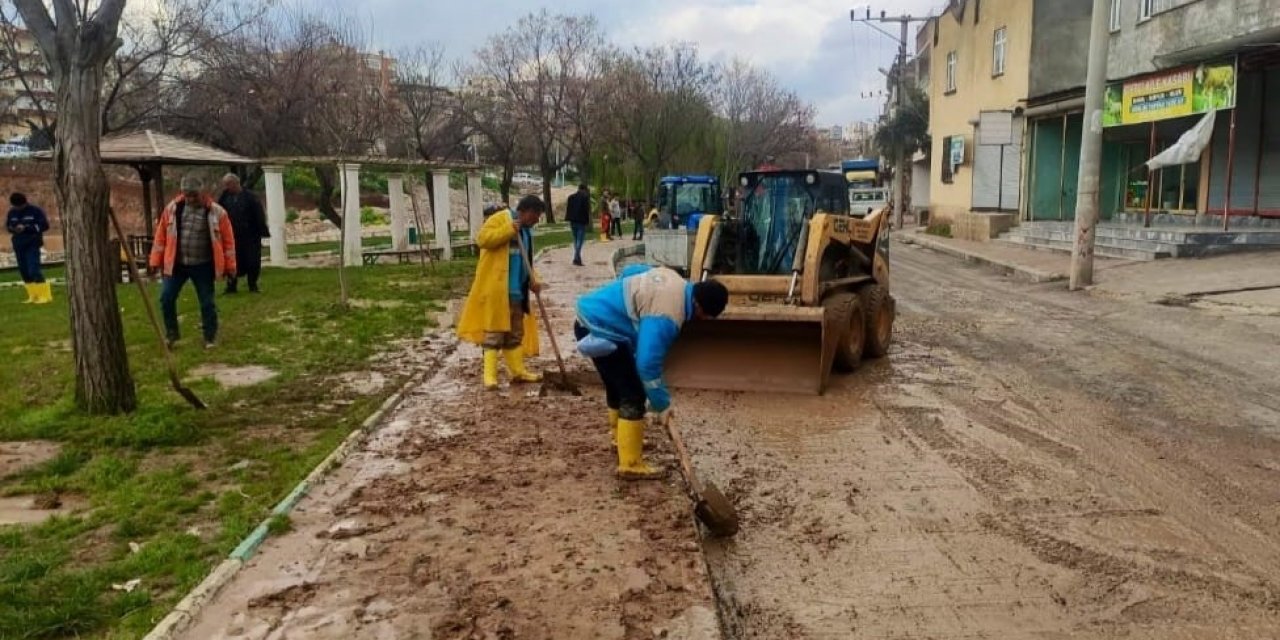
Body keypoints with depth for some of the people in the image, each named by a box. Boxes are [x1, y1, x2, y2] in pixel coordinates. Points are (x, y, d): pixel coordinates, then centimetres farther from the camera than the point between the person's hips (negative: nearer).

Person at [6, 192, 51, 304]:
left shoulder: (35, 211, -7)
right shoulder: (12, 212, 8)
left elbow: (44, 225, -11)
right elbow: (7, 225, 19)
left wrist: (26, 228, -19)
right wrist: (13, 228, -6)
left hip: (32, 244, -6)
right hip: (18, 245, 6)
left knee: (34, 270, -14)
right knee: (24, 271, 7)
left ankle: (45, 296, -6)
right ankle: (33, 296, 16)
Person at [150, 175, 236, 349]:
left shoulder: (217, 212, -7)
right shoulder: (172, 209, 0)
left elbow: (228, 240, -3)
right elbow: (161, 235, 5)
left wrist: (229, 266, -4)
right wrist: (156, 261, 4)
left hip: (203, 266, -2)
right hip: (176, 264, 2)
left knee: (207, 302, 4)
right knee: (166, 298, 0)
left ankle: (211, 337, 18)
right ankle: (171, 334, 18)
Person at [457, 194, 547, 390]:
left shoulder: (527, 230, 18)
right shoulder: (500, 218, -6)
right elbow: (482, 239, -20)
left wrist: (532, 281, 7)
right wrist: (509, 230, -22)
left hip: (516, 290, 8)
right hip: (495, 288, -8)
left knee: (515, 333, 13)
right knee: (493, 331, -6)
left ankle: (517, 371, 21)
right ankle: (490, 375, -4)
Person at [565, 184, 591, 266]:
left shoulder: (571, 197, 11)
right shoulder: (585, 197, -5)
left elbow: (567, 209, 11)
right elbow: (588, 210, -10)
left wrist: (569, 221, 14)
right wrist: (589, 222, -7)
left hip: (573, 221, 5)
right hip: (582, 222, -5)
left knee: (576, 240, 15)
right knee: (580, 240, -6)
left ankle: (578, 258, 16)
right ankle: (576, 258, -17)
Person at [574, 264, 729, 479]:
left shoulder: (672, 279, 4)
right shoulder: (666, 318, -26)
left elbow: (629, 271, 20)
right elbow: (647, 364, -27)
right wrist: (661, 404, -16)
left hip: (590, 316, 11)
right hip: (600, 330, -11)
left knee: (618, 385, 26)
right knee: (633, 396, -7)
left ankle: (622, 438, 44)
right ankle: (631, 465, -2)